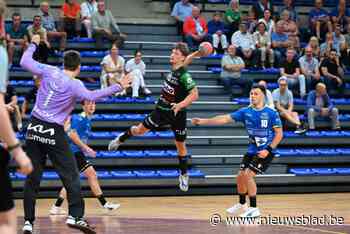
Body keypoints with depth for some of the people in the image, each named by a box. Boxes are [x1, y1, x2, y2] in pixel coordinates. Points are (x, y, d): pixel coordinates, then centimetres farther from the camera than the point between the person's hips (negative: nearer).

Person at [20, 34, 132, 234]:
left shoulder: (49, 71, 4)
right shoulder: (74, 84, -9)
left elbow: (25, 62, 11)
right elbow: (91, 96, -26)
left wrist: (34, 44, 27)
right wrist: (118, 87, -25)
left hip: (35, 128, 5)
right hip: (54, 132, -5)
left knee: (32, 177, 8)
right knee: (71, 175, 2)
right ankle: (75, 216, -8)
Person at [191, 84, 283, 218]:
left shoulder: (271, 113, -12)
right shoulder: (245, 112, 0)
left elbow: (279, 134, -10)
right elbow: (225, 119, -5)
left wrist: (268, 150, -21)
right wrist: (203, 121, -13)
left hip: (265, 152, -6)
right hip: (252, 150, 6)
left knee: (248, 175, -17)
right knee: (240, 176, 9)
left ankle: (254, 209, -5)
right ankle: (242, 204, 34)